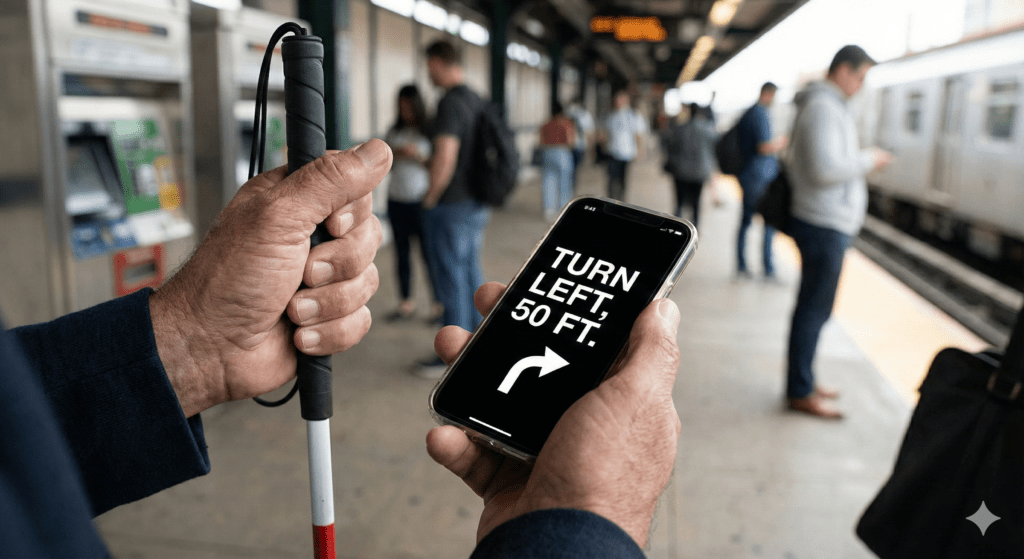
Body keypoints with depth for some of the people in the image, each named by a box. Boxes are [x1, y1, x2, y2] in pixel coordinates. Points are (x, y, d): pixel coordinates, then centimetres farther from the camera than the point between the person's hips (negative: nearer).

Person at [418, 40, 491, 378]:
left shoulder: (450, 103, -18)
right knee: (471, 274, 17)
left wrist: (430, 199, -13)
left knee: (452, 281, 0)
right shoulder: (477, 101, 10)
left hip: (451, 208, -9)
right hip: (476, 205, 9)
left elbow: (444, 160, -26)